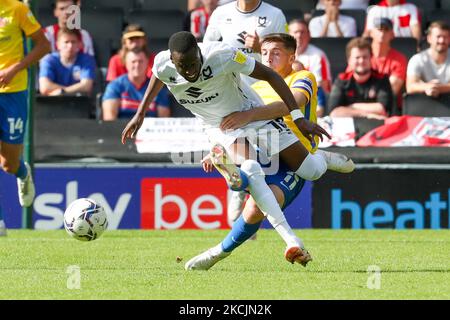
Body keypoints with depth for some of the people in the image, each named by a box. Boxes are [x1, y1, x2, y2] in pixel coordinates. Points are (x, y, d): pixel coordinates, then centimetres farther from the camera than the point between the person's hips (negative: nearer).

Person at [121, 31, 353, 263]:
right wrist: (140, 115, 15)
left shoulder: (222, 55, -34)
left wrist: (297, 117, -23)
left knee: (312, 172, -7)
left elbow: (269, 75, -22)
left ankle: (325, 158, 34)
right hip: (220, 128, 2)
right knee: (250, 169, -31)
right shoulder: (162, 65, -22)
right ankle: (291, 240, -32)